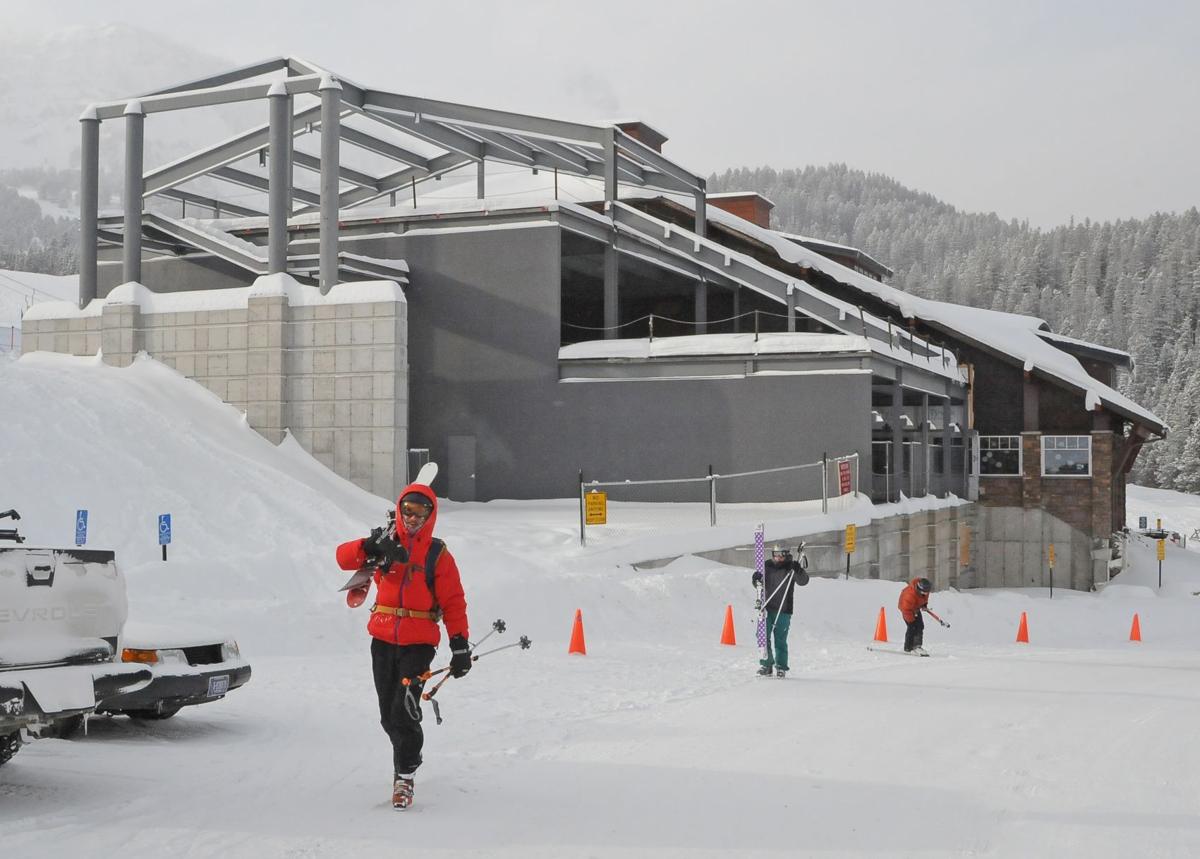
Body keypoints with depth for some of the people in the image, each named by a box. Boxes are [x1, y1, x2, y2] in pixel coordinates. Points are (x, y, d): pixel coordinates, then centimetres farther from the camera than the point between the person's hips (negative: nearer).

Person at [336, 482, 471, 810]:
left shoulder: (438, 554, 1)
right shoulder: (386, 545, 7)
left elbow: (453, 602, -1)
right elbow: (344, 557, -5)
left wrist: (460, 645, -9)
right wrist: (371, 547, -25)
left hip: (419, 643, -3)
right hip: (383, 640, 3)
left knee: (404, 710, -15)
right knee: (388, 714, 11)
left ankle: (405, 776, -2)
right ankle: (407, 756, 37)